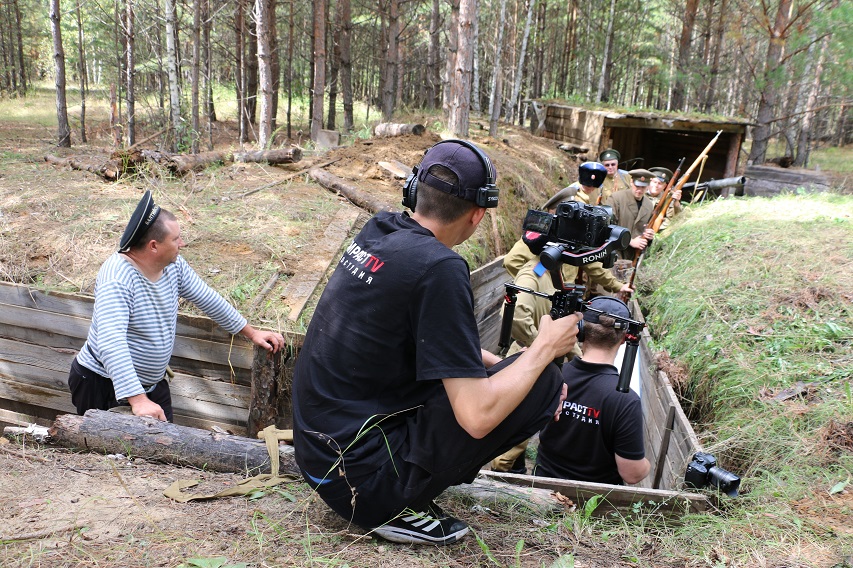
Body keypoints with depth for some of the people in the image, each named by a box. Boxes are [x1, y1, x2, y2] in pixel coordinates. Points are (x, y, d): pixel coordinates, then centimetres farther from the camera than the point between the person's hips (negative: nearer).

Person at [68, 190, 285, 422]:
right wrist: (137, 400, -46)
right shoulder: (117, 278, -29)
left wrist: (251, 333, 12)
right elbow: (110, 343, -39)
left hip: (152, 383, 7)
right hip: (105, 384, -7)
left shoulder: (174, 265, -6)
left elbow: (207, 299, 7)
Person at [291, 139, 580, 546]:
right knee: (544, 382, -9)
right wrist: (546, 348, -8)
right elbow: (477, 416, -23)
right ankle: (399, 506, -4)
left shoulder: (379, 230, 2)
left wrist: (496, 363, 12)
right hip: (357, 474, -8)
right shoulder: (438, 266, -23)